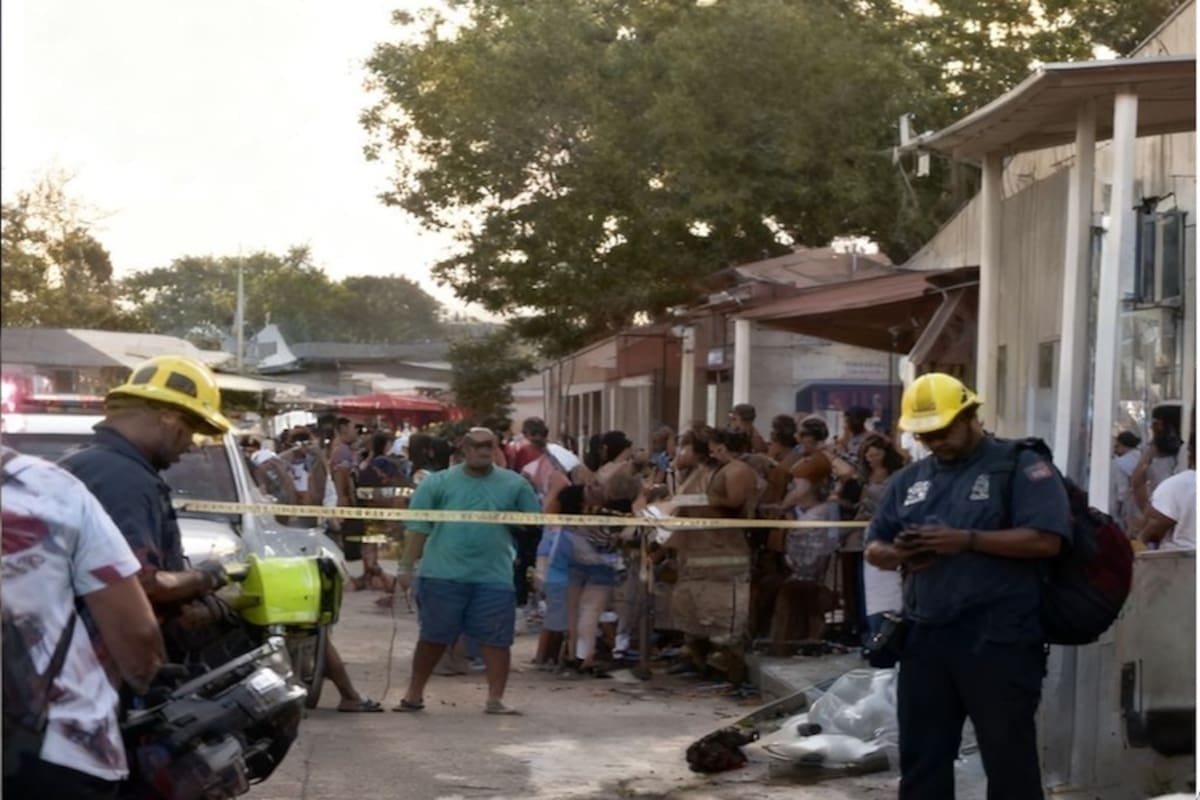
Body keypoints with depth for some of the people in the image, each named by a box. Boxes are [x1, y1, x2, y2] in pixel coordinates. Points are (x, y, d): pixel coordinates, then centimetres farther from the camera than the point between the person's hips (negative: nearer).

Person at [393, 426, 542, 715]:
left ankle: (496, 698, 9)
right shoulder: (438, 483, 1)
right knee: (433, 637, 7)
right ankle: (414, 694, 19)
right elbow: (418, 527, -1)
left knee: (496, 639, 1)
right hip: (442, 575, -1)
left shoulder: (515, 485, 5)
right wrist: (406, 566, -5)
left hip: (494, 577, 1)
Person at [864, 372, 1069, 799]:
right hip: (925, 637, 6)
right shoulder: (909, 480, 16)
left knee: (1009, 756, 0)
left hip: (998, 640, -6)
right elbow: (873, 548, 19)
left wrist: (967, 540, -19)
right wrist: (899, 555, -5)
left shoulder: (1019, 465, -2)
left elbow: (1046, 539, -14)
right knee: (921, 755, 10)